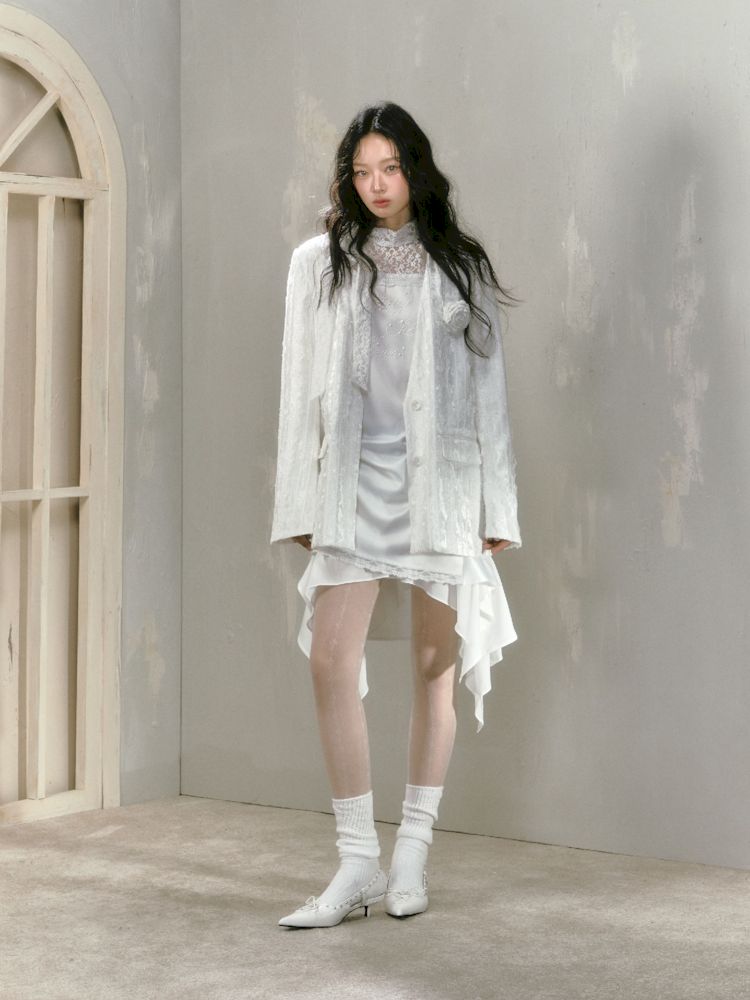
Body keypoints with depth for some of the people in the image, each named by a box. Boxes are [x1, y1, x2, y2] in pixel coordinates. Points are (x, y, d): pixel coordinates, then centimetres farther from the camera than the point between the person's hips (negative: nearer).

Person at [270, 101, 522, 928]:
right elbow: (301, 387, 7)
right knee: (331, 661, -10)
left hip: (441, 480, 0)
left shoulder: (460, 268, 8)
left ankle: (412, 853, 13)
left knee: (435, 664, 2)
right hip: (355, 481, 0)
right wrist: (302, 504, 2)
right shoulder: (320, 264, 8)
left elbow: (487, 389, 7)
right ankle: (358, 862, -3)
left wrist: (495, 506, 1)